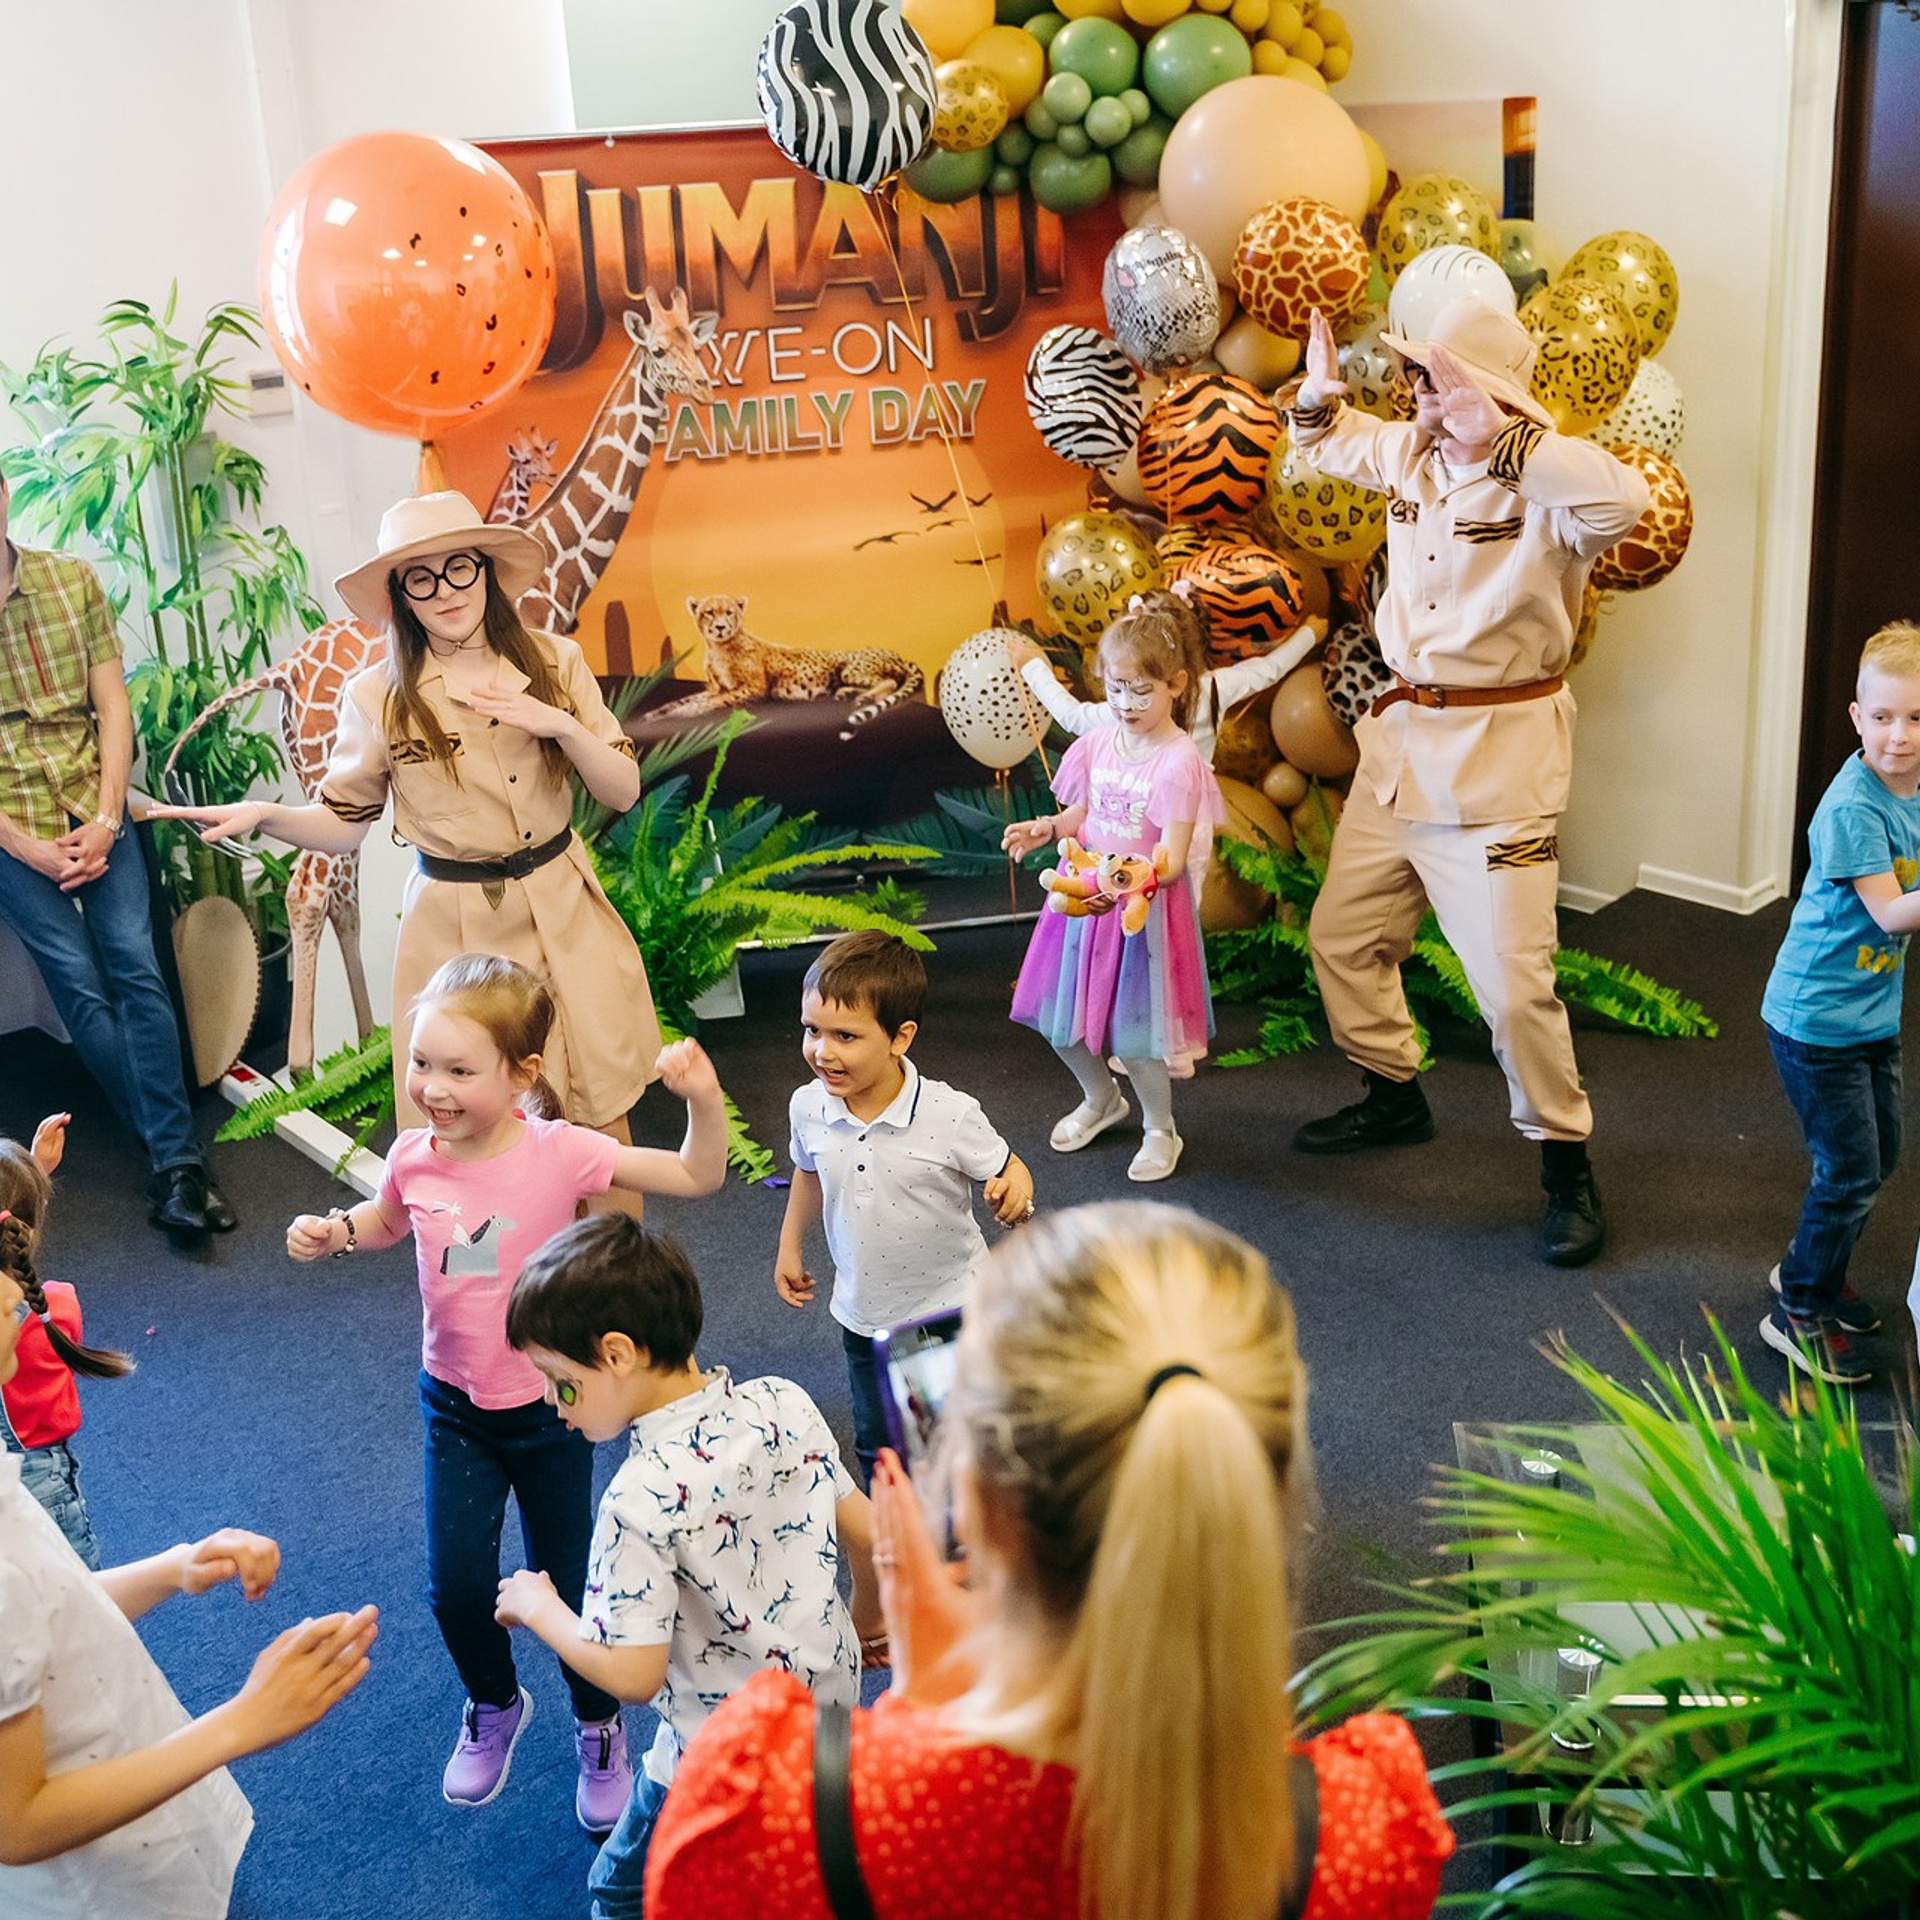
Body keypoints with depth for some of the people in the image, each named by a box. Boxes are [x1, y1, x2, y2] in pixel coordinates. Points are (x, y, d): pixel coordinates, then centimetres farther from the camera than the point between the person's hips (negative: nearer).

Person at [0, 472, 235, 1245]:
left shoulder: (72, 581, 1)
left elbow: (112, 707, 1)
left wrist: (106, 820, -7)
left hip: (95, 811, 2)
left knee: (135, 971, -8)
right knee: (82, 991, -4)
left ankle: (175, 1160, -8)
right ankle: (177, 1157, 4)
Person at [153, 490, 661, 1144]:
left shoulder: (556, 662, 0)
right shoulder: (378, 696, -6)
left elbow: (624, 791, 1)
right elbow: (343, 822, 2)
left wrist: (561, 726, -16)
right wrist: (262, 814, -17)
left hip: (567, 916, 2)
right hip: (456, 929, -2)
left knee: (603, 1114, 8)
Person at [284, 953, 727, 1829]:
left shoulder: (559, 1153, -22)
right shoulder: (413, 1158, -11)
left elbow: (697, 1176, -17)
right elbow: (386, 1220, 14)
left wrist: (702, 1099, -33)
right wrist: (331, 1231, -6)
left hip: (548, 1403, -3)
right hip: (454, 1401, 3)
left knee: (567, 1582, 9)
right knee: (455, 1584, 5)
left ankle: (598, 1727, 38)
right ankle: (493, 1705, 38)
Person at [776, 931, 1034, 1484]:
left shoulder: (950, 1115, -26)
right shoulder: (809, 1108, -12)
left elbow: (1007, 1170, -12)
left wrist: (1014, 1194, -35)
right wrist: (789, 1247, 16)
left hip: (952, 1308, -3)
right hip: (864, 1315, 4)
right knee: (878, 1447, 19)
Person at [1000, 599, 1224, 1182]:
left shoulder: (1179, 762, -16)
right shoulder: (1096, 745, 2)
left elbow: (1172, 859, -19)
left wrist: (1143, 875, -39)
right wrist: (1046, 828, -4)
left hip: (1145, 908, -6)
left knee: (1134, 1032, -1)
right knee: (1060, 1021, 14)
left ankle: (1160, 1130, 25)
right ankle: (1101, 1099, 43)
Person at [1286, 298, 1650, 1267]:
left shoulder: (1541, 482, -18)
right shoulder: (1408, 453, 5)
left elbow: (1623, 501, -41)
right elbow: (1330, 442, 26)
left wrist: (1494, 428, -40)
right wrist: (1321, 393, 2)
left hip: (1501, 750, -8)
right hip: (1402, 735, 8)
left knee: (1512, 977, -8)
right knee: (1343, 932, 17)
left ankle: (1567, 1168, 11)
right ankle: (1395, 1097, 40)